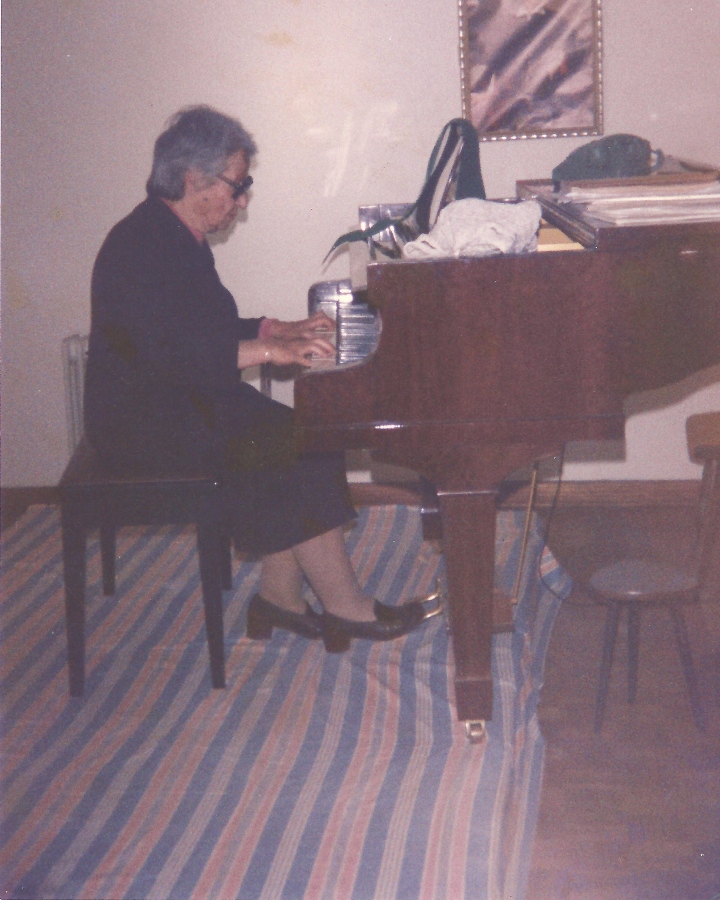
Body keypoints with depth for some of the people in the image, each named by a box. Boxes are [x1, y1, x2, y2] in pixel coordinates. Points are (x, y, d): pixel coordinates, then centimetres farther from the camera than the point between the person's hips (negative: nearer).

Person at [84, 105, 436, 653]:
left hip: (188, 401, 10)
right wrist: (271, 350, -30)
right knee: (300, 449, -19)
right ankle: (345, 608, -9)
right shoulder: (139, 247, -19)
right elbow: (169, 350, -31)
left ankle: (279, 594, -1)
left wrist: (284, 331, 16)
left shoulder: (179, 238, 13)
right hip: (145, 425, -10)